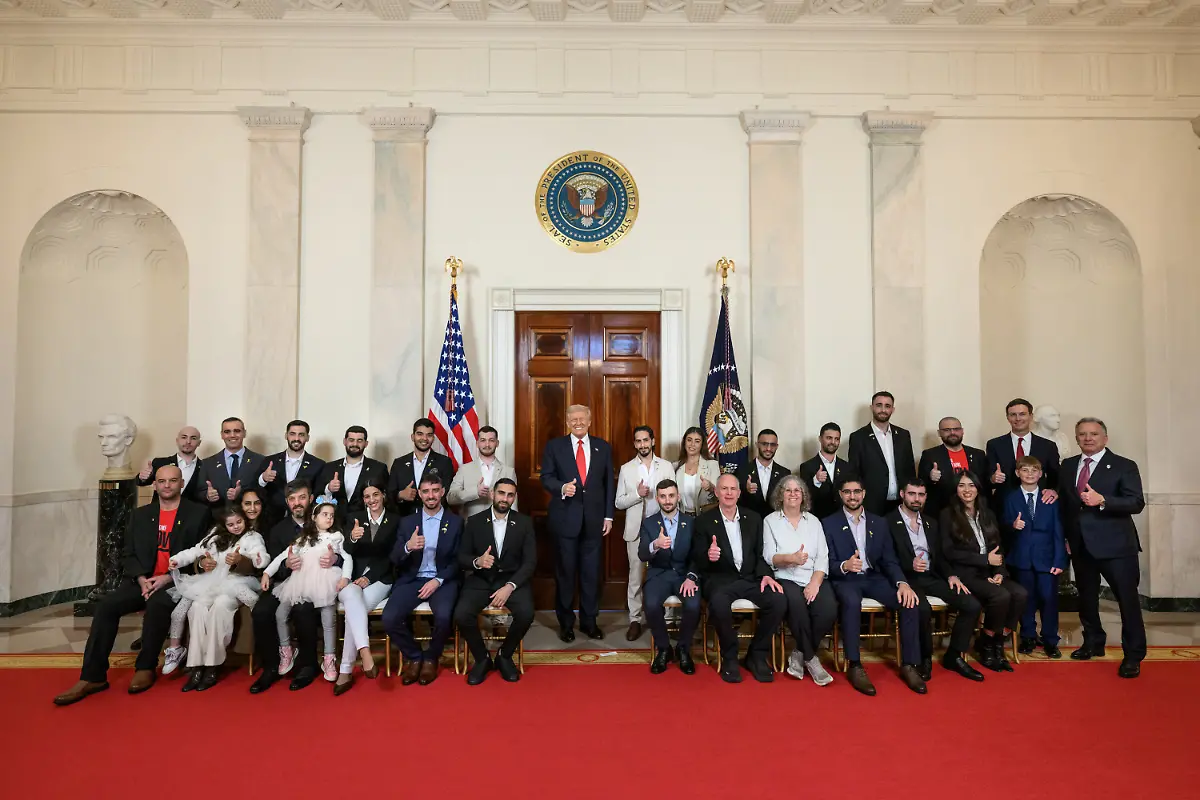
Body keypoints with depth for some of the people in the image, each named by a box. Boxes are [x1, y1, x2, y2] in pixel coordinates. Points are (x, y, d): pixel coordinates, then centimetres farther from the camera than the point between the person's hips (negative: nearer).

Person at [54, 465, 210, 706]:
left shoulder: (198, 513, 1)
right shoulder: (140, 515, 15)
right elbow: (128, 555, 10)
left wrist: (168, 578, -15)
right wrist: (141, 580, -9)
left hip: (177, 582, -4)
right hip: (143, 581, 4)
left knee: (157, 603, -34)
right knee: (106, 605, -21)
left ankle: (145, 668, -16)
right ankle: (93, 677, -15)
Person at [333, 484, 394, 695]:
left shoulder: (395, 520, 6)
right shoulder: (356, 518, 11)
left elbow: (391, 557, 1)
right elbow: (346, 551, -2)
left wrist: (369, 577, -12)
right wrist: (352, 538, -26)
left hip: (380, 579, -1)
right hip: (353, 577, 1)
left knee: (354, 609, -29)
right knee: (352, 596, -34)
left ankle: (346, 670, -26)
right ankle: (365, 652, -45)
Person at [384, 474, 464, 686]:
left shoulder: (456, 522, 4)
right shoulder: (407, 522, 9)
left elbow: (458, 560, 0)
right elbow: (394, 560, 2)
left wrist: (438, 581, -15)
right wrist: (408, 547, -21)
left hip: (443, 581, -2)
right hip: (412, 580, 2)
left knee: (444, 616, -32)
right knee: (389, 618, -24)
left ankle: (430, 658, 1)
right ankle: (413, 656, 6)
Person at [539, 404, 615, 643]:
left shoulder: (603, 447, 7)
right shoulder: (554, 446, 2)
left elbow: (609, 483, 7)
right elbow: (546, 477, -1)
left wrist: (608, 516, 3)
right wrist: (562, 487, -22)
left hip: (594, 519, 2)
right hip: (565, 518, -1)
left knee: (591, 572, 8)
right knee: (565, 572, 7)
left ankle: (589, 621, 23)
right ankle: (566, 622, 21)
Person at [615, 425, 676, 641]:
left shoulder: (667, 466, 4)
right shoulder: (626, 469, 4)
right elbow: (619, 502, 2)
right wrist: (637, 494, -15)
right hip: (636, 529, 0)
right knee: (635, 576, 3)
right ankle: (635, 619, 11)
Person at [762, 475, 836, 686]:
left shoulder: (814, 521, 15)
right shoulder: (770, 521, 7)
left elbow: (823, 557, 5)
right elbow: (769, 557, -3)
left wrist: (815, 583, -13)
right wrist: (790, 558, -24)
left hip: (813, 579, 3)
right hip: (786, 579, -2)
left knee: (829, 610, -27)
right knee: (796, 603, -35)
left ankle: (800, 653, -3)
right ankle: (810, 657, -11)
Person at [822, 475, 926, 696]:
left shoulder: (879, 523, 12)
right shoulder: (829, 524, 2)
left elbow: (889, 560, 8)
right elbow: (828, 563, -4)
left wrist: (902, 582, -12)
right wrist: (844, 566, -27)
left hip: (874, 578, 4)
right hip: (845, 579, -3)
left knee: (910, 601, -23)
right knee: (852, 602, -37)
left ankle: (909, 665, -11)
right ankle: (855, 666, -27)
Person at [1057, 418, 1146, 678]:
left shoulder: (1124, 466, -5)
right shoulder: (1068, 466, 9)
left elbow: (1137, 503, -15)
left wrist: (1102, 500, -29)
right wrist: (1066, 536, 9)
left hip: (1115, 545, -5)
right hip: (1081, 545, 5)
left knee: (1128, 599, 0)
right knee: (1086, 597, 15)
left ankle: (1133, 656, 13)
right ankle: (1093, 643, 32)